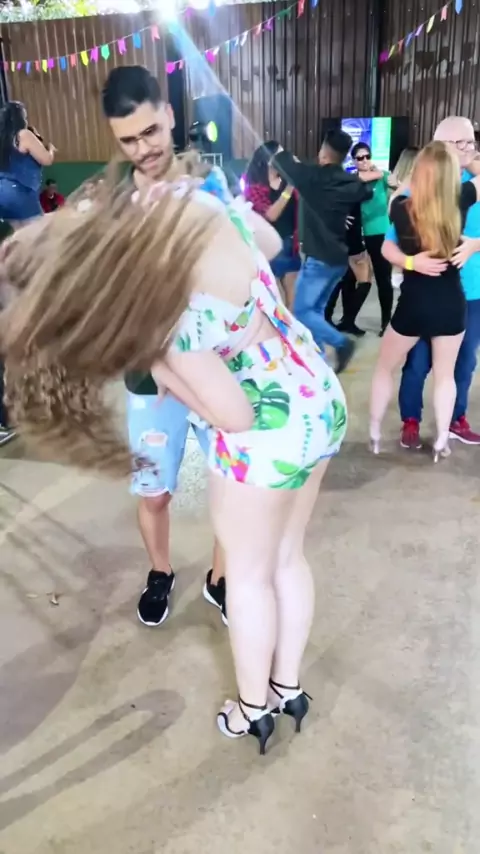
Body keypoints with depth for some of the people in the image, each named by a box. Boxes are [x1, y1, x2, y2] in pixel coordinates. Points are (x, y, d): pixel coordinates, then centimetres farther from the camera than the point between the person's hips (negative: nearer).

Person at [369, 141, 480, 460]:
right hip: (452, 304, 1)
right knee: (445, 374, 18)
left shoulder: (401, 208, -13)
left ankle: (374, 434, 24)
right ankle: (442, 442, 24)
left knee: (384, 368, 18)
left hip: (413, 305, -1)